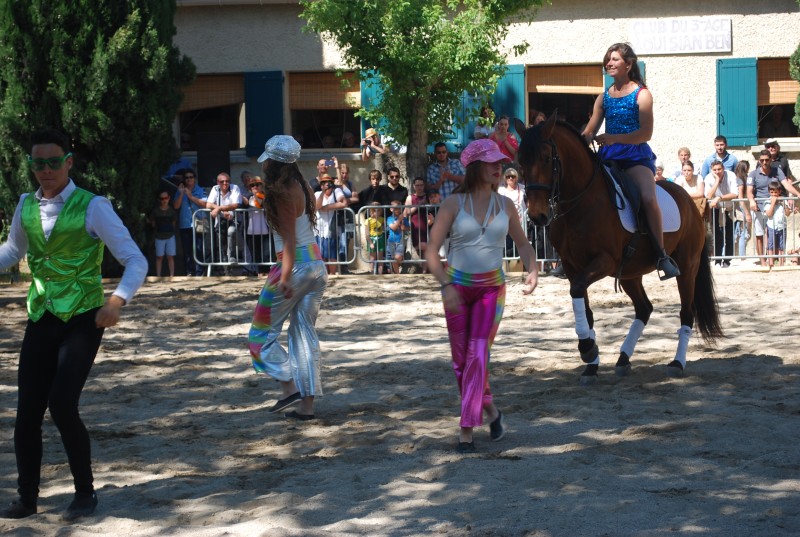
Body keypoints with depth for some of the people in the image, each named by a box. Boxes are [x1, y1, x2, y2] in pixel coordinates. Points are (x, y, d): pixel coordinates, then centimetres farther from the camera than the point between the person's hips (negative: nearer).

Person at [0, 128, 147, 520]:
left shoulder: (92, 207, -12)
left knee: (62, 406, -17)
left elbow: (136, 261, -13)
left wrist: (117, 300, -28)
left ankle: (85, 493, 5)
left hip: (83, 320, -5)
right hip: (42, 318, 5)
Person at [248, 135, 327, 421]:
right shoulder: (302, 187, 9)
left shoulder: (281, 192, -13)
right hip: (317, 263, 8)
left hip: (296, 264, -8)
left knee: (262, 333, 5)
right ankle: (307, 404, 9)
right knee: (305, 334, 10)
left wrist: (285, 277, -21)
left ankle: (289, 388, -5)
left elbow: (289, 239, -18)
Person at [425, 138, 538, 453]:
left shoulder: (505, 206, 1)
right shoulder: (454, 204, -7)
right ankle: (490, 409, 29)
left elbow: (522, 243, 16)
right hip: (458, 287, 0)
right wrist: (445, 285, -21)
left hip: (491, 288, 1)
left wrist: (532, 270, -3)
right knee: (460, 359, 6)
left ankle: (467, 429, -6)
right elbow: (431, 251, -9)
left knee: (477, 356, -10)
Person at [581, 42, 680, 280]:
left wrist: (614, 138, -23)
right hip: (607, 157, 6)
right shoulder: (604, 97, 16)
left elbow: (645, 133, -11)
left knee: (648, 197, -29)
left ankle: (662, 255, -25)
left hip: (636, 156, -6)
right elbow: (590, 130, 13)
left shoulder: (641, 95, 0)